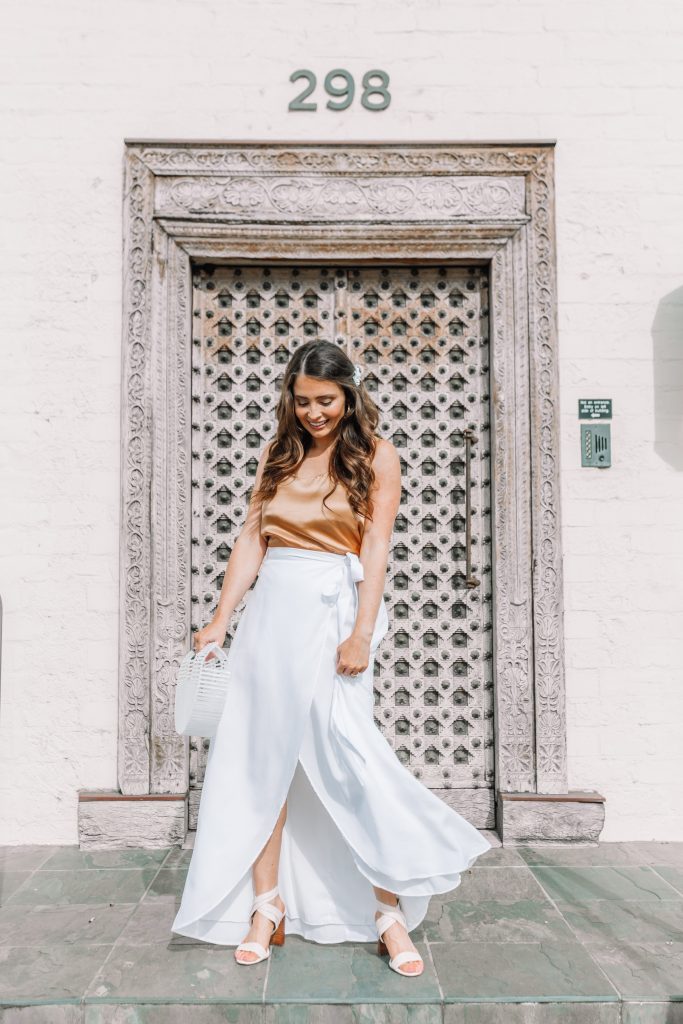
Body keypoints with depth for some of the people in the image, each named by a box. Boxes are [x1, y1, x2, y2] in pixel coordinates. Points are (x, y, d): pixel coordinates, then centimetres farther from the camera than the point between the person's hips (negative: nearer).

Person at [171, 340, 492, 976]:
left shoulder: (375, 456, 2)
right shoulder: (278, 454, 14)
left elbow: (375, 548, -5)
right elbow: (251, 539, 11)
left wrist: (360, 633, -15)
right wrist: (220, 619, 4)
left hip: (333, 609, -4)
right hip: (270, 608, 5)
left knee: (344, 751, -11)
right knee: (262, 756, 5)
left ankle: (390, 910, 4)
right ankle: (266, 907, 18)